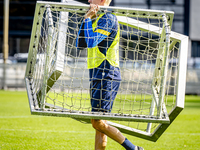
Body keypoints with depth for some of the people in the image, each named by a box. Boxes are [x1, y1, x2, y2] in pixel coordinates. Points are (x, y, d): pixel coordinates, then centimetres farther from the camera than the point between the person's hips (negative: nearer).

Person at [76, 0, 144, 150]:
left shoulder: (108, 18, -11)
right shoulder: (98, 19, 20)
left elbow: (91, 42, -22)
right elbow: (80, 44, 19)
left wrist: (88, 19, -13)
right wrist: (86, 19, 11)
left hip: (106, 76, -10)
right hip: (99, 76, 10)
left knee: (98, 123, -11)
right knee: (99, 123, 8)